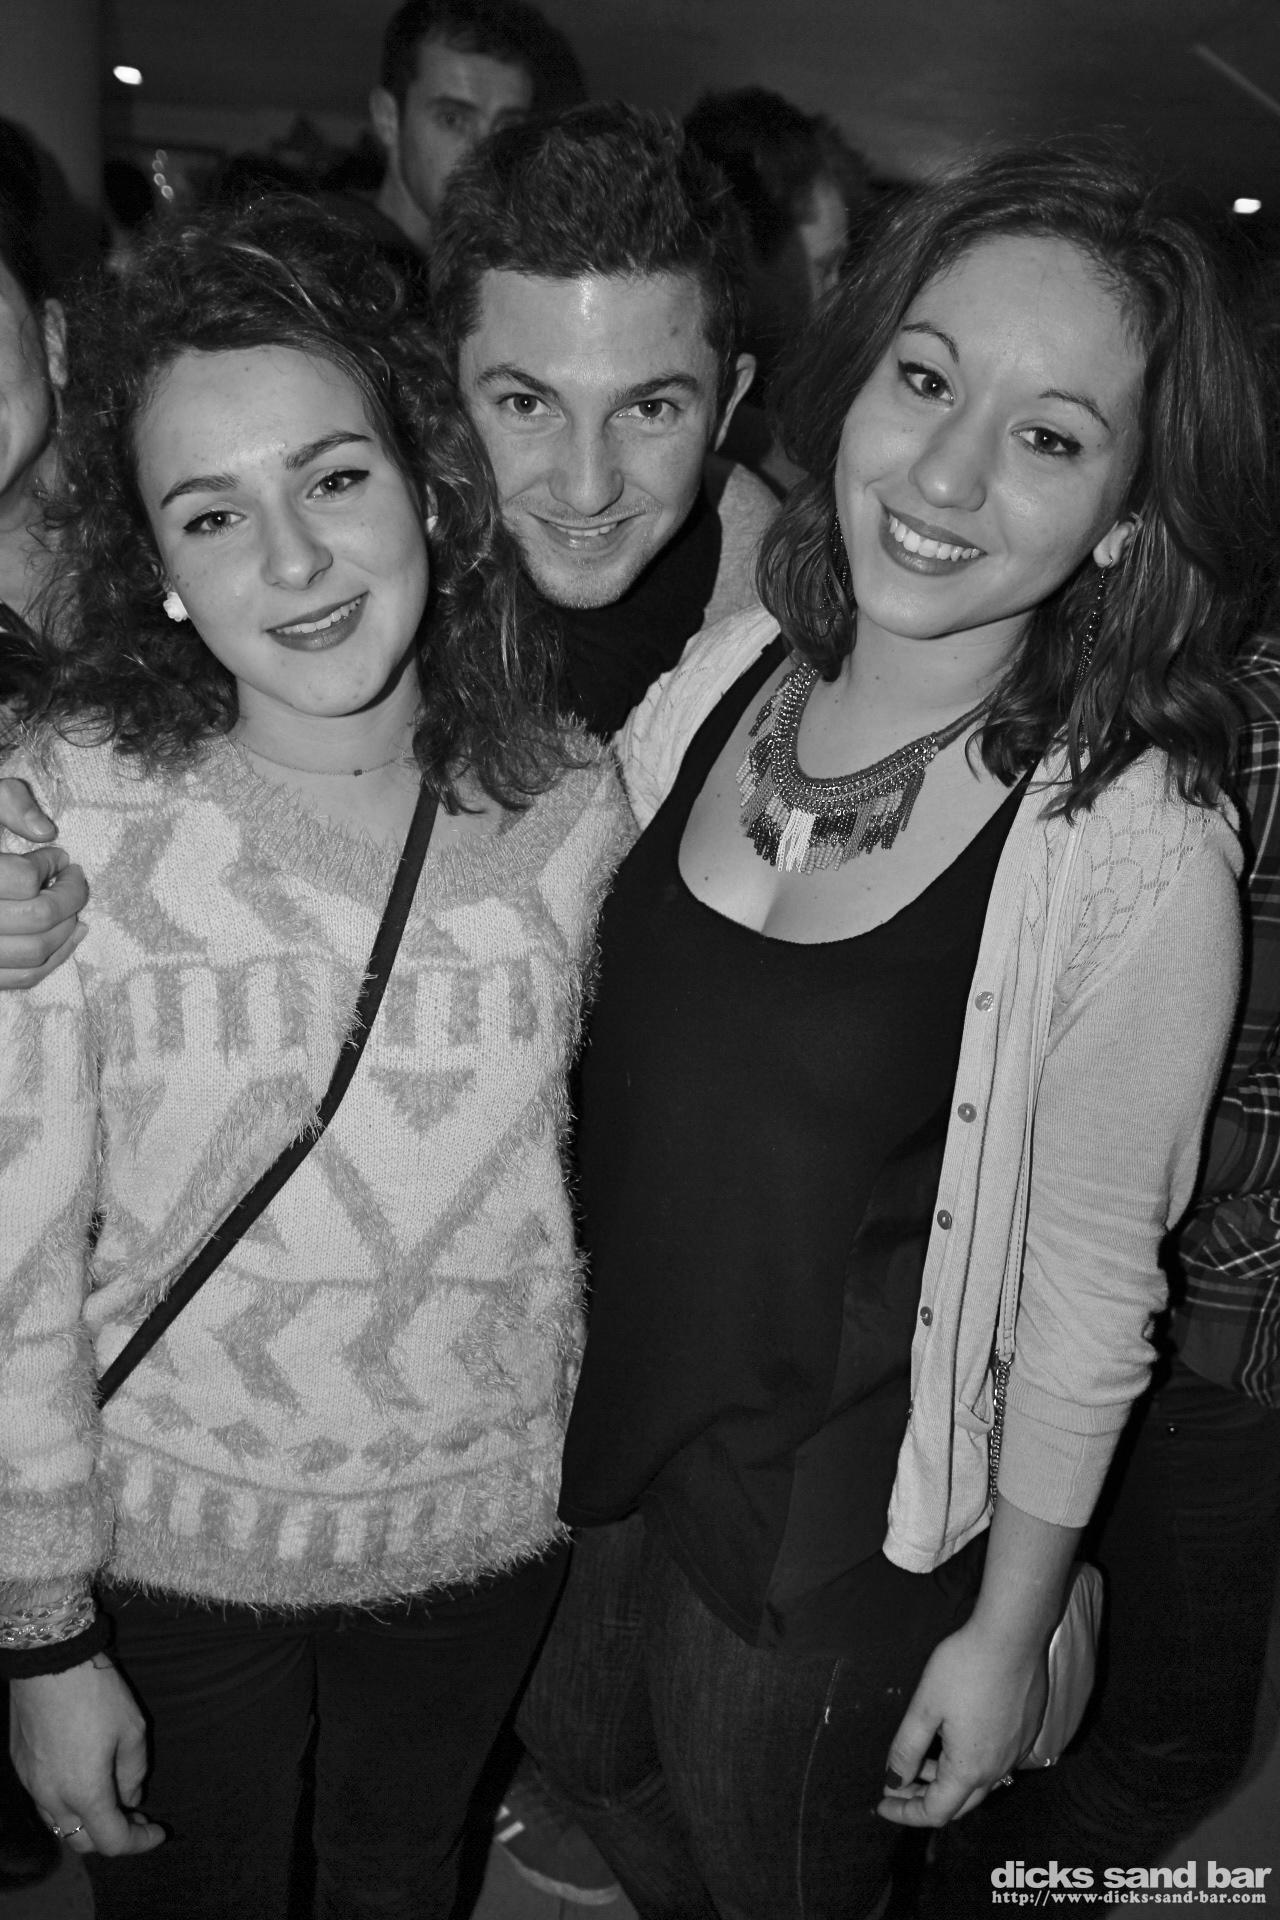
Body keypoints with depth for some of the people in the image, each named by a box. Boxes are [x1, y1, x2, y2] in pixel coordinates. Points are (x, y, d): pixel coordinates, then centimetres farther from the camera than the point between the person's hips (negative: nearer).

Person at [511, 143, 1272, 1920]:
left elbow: (1087, 1285, -16)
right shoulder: (730, 671, -10)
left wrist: (1006, 1629, -6)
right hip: (598, 1414, 5)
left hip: (831, 1536, -5)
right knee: (583, 1762, 31)